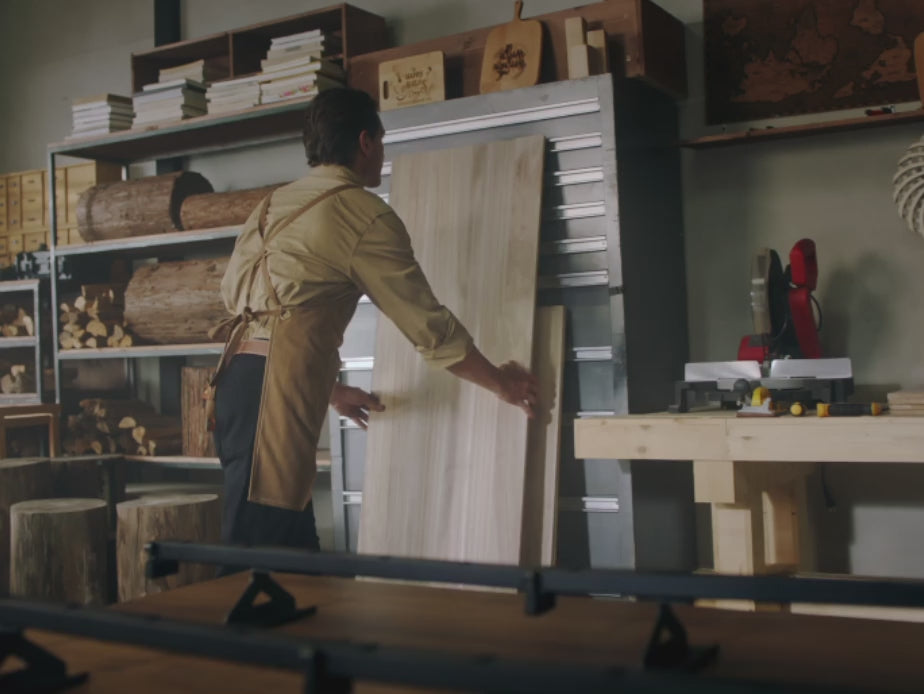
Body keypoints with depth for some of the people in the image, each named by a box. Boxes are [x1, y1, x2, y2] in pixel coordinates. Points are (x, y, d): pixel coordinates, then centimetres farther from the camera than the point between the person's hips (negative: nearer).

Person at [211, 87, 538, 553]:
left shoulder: (274, 205, 21)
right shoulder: (365, 215, -3)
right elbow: (427, 323, -1)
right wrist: (500, 383, 13)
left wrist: (331, 391, 33)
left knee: (294, 550, 12)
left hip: (239, 378, 8)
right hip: (274, 390, -8)